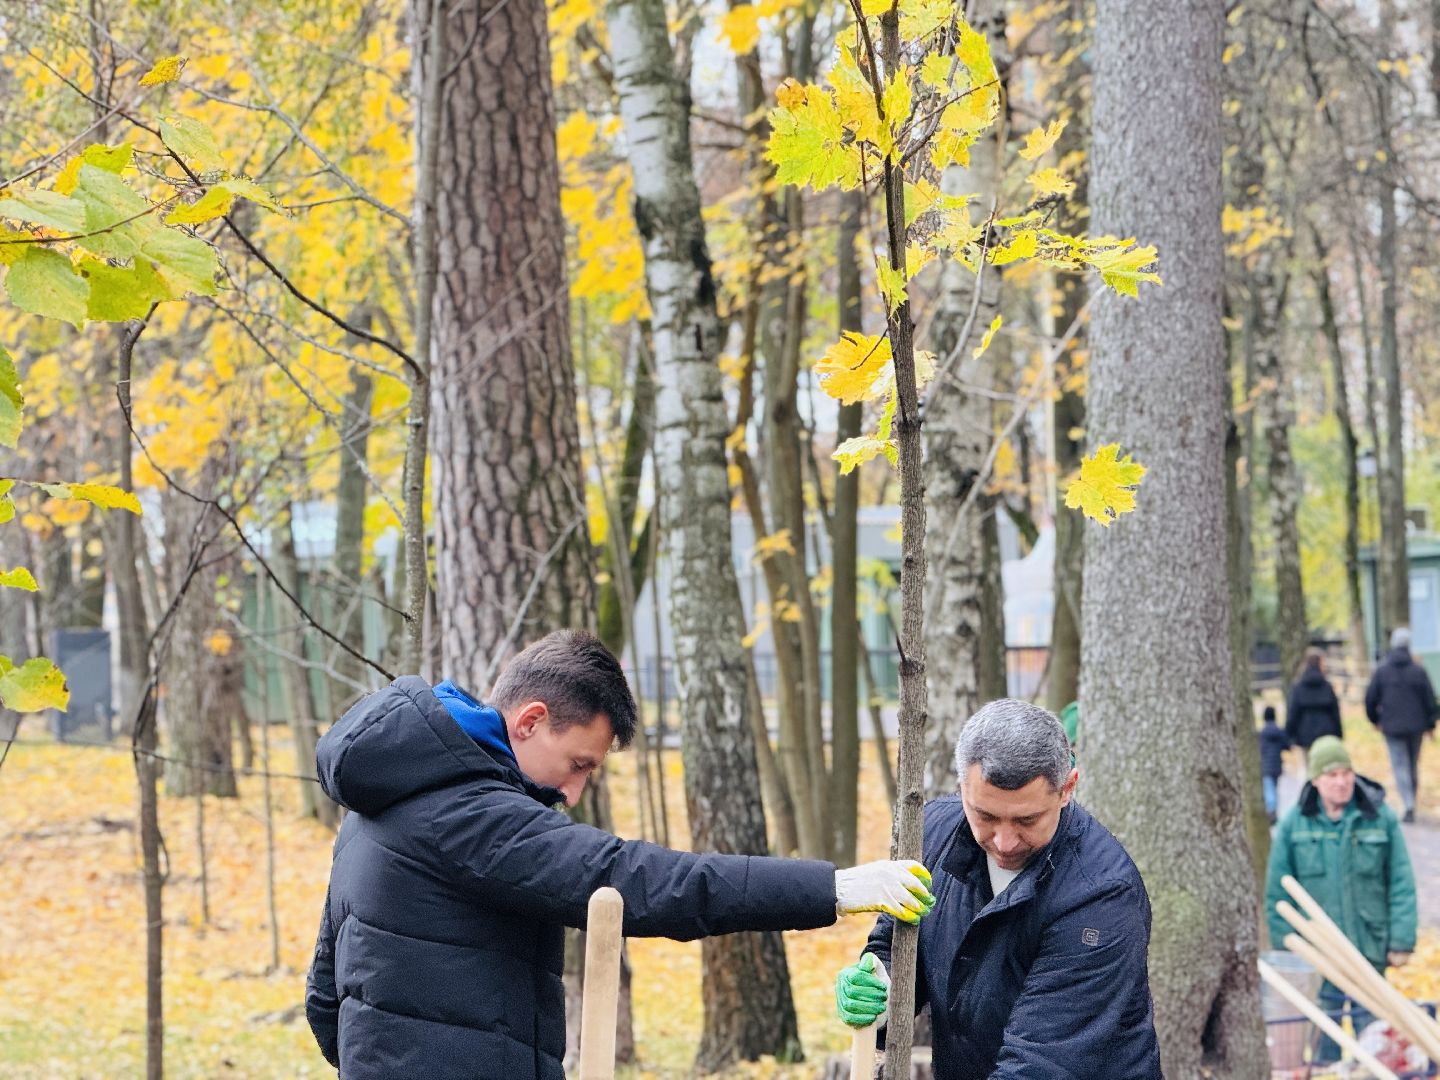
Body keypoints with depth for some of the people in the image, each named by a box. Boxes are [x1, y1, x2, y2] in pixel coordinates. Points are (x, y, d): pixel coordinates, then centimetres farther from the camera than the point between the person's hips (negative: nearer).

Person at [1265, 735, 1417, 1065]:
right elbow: (1278, 891, 2)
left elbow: (1401, 883, -2)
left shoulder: (1380, 817, -4)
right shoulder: (1295, 823, -3)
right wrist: (1285, 947, 0)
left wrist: (1402, 941, -5)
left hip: (1370, 948, 0)